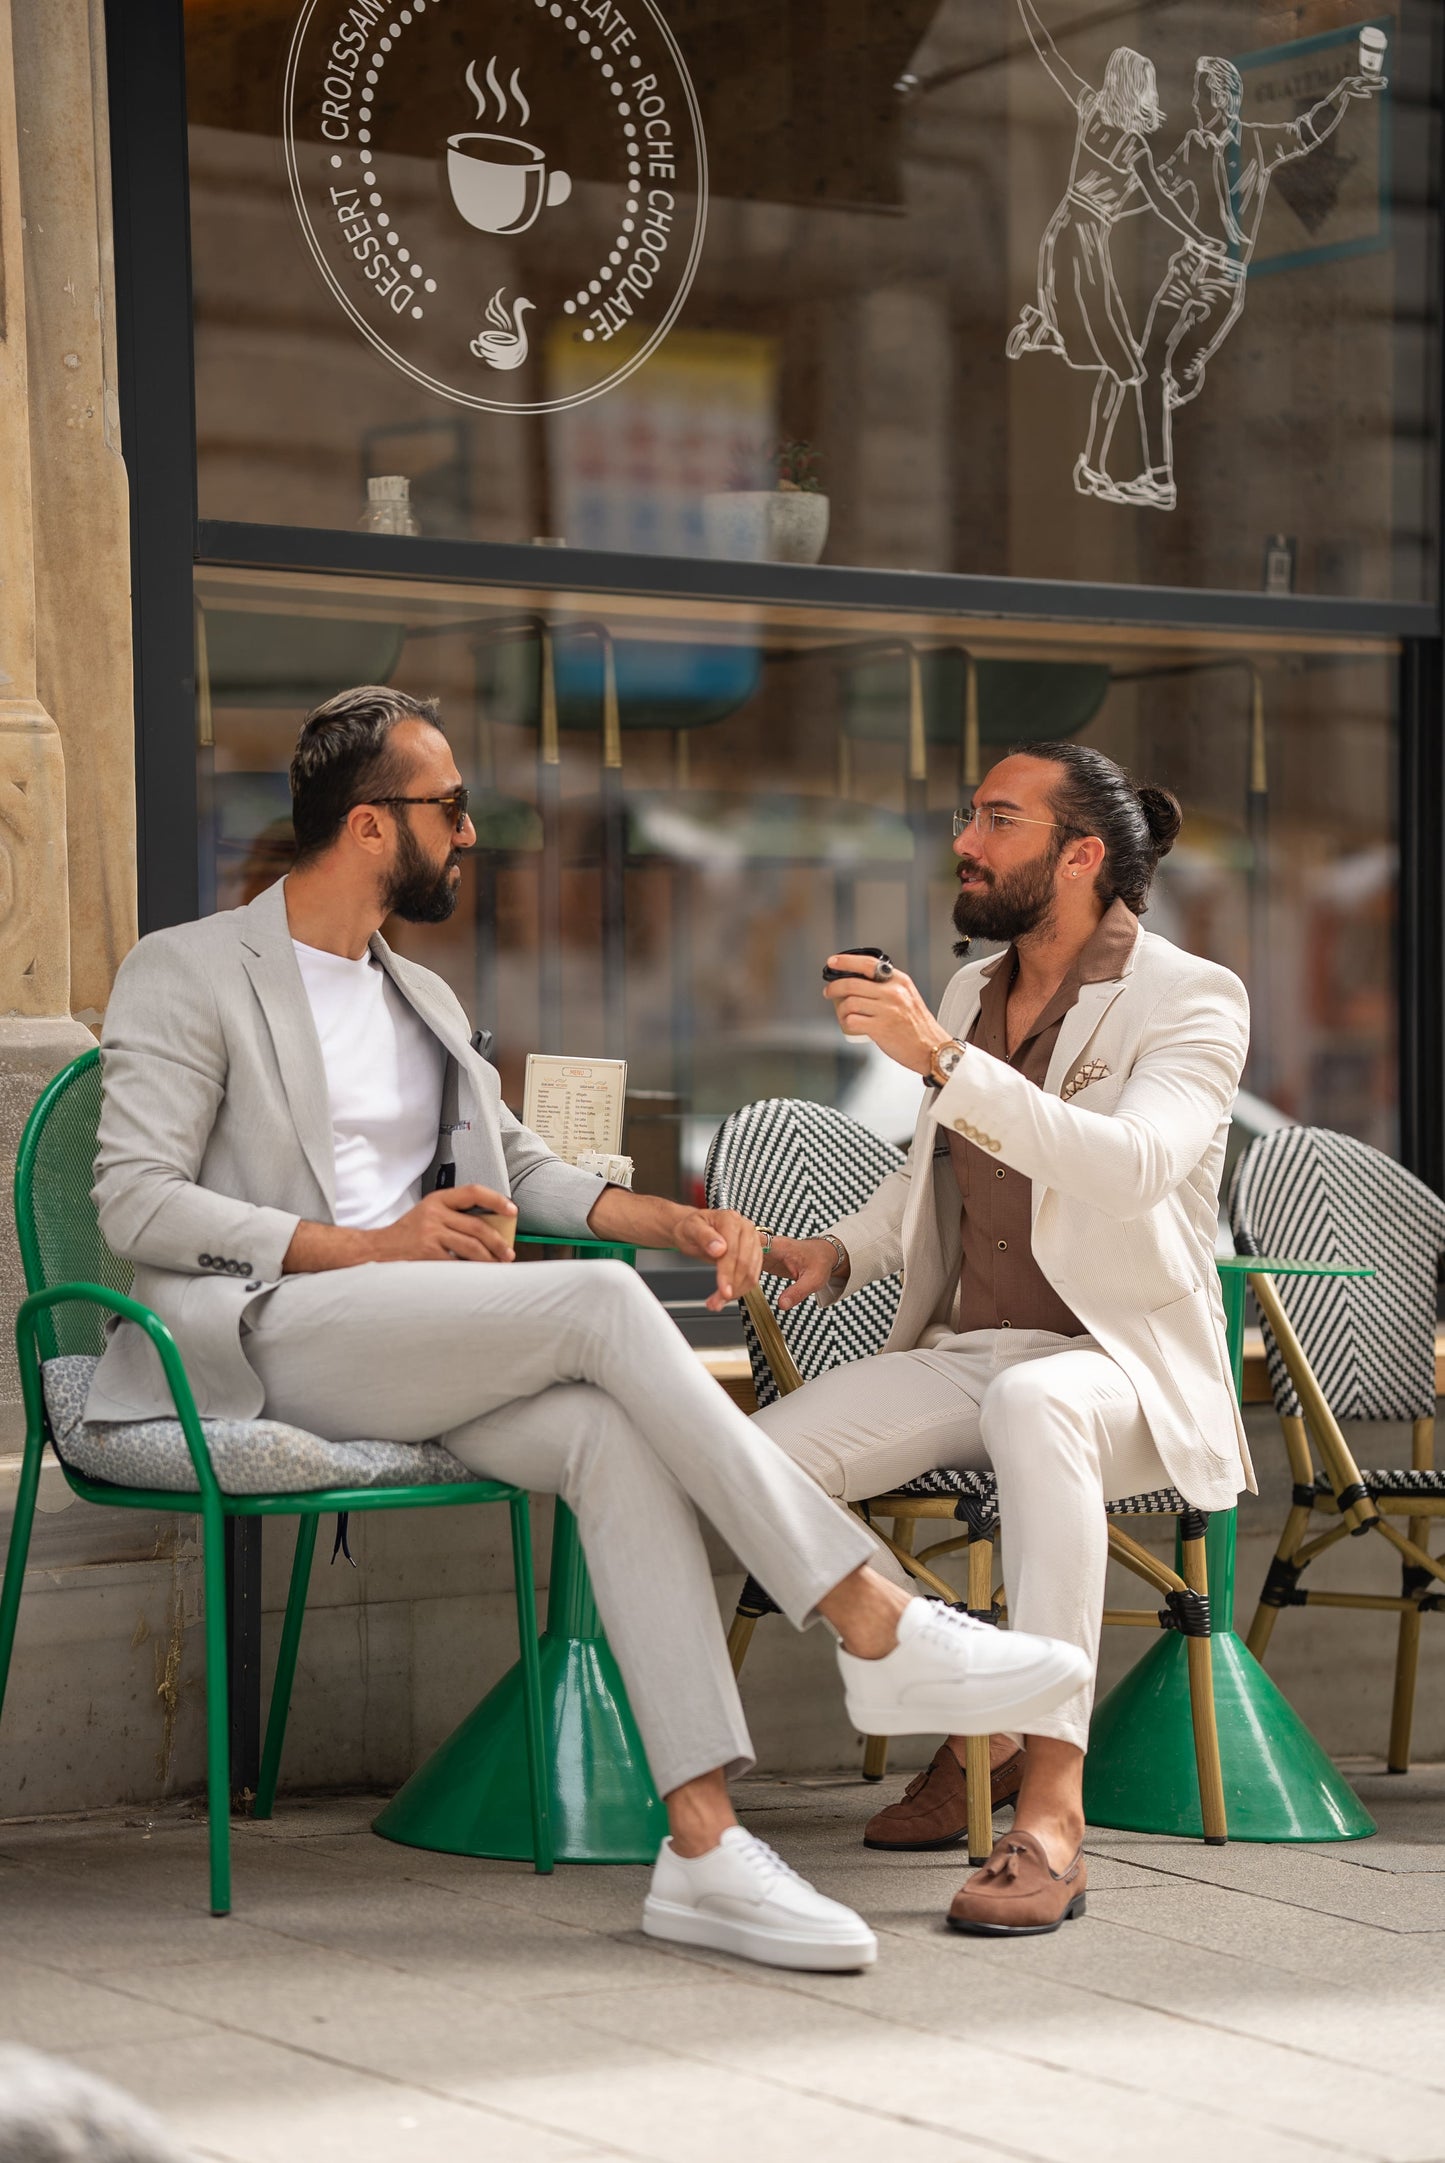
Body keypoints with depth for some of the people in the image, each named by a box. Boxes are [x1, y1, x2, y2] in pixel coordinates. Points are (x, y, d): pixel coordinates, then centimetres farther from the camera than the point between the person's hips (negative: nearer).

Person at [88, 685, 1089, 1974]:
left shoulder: (425, 1003, 27)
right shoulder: (186, 974, 3)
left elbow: (526, 1174, 30)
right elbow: (136, 1201, -7)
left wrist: (677, 1219, 9)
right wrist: (370, 1245, -16)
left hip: (422, 1358, 7)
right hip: (262, 1337, -7)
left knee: (611, 1434, -27)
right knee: (602, 1304, -28)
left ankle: (703, 1843, -36)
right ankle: (876, 1632, -27)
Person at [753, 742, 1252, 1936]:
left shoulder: (1193, 1000, -7)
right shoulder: (969, 992, 14)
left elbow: (1130, 1167, -27)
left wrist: (943, 1060, -31)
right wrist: (838, 1252, 9)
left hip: (1120, 1365, -6)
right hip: (958, 1353, 7)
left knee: (1033, 1405, -42)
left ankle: (1052, 1810, -43)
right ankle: (970, 1737, 1)